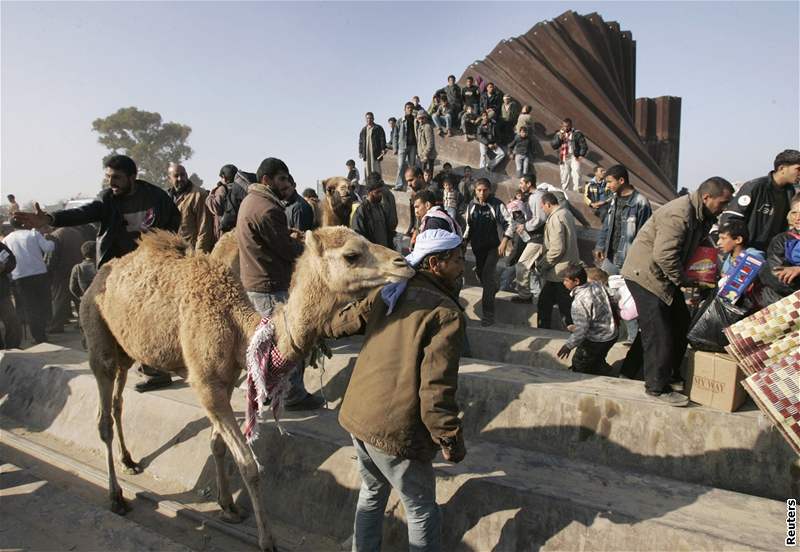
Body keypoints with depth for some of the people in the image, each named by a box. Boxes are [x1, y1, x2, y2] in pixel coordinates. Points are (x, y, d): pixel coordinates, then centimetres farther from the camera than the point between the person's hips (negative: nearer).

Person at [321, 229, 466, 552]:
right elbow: (435, 390, -22)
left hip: (356, 416, 7)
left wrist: (322, 327, 42)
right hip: (396, 430, -7)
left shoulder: (388, 293, 5)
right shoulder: (447, 313, -16)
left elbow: (345, 322, 20)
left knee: (372, 493, 28)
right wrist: (451, 443, -10)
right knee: (421, 510, 15)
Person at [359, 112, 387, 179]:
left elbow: (382, 139, -1)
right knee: (366, 168, 1)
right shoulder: (363, 130, 17)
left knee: (376, 168, -6)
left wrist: (383, 149, -11)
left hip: (375, 152, -4)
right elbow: (360, 141, 19)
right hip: (366, 152, 4)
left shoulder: (378, 128, 5)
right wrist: (360, 151, 12)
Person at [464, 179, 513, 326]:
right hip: (478, 246, 5)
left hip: (494, 246, -5)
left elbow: (509, 223, -11)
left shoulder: (497, 205, -11)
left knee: (488, 275, -17)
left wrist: (503, 243, -19)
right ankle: (493, 289, 50)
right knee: (480, 272, 16)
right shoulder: (471, 205, 2)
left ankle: (488, 313, -13)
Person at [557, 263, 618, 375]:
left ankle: (603, 371, 2)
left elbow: (581, 330, -28)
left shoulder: (579, 303, -28)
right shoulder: (597, 285, -6)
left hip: (596, 342, -8)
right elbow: (611, 301, 9)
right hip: (612, 335, 8)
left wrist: (569, 345, -18)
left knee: (579, 368, 10)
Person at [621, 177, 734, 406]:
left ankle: (673, 374, 31)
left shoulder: (702, 216, 7)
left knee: (680, 324, 16)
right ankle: (657, 387, 4)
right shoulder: (678, 215, -26)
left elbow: (696, 246, 17)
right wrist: (683, 280, -16)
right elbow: (664, 255, -30)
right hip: (646, 275, -10)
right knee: (658, 334, -7)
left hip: (666, 276, 10)